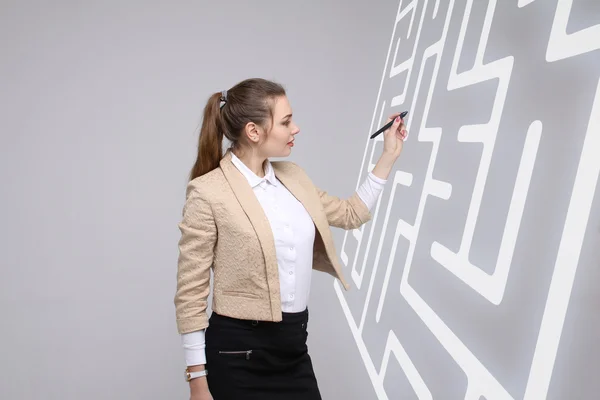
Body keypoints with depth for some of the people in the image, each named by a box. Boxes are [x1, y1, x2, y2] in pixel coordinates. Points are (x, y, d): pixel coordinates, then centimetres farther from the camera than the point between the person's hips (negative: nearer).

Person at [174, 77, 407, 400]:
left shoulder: (292, 176, 7)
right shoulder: (208, 192, -14)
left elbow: (351, 214, 22)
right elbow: (190, 292, -11)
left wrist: (389, 155, 18)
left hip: (293, 343, 6)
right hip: (239, 351, -6)